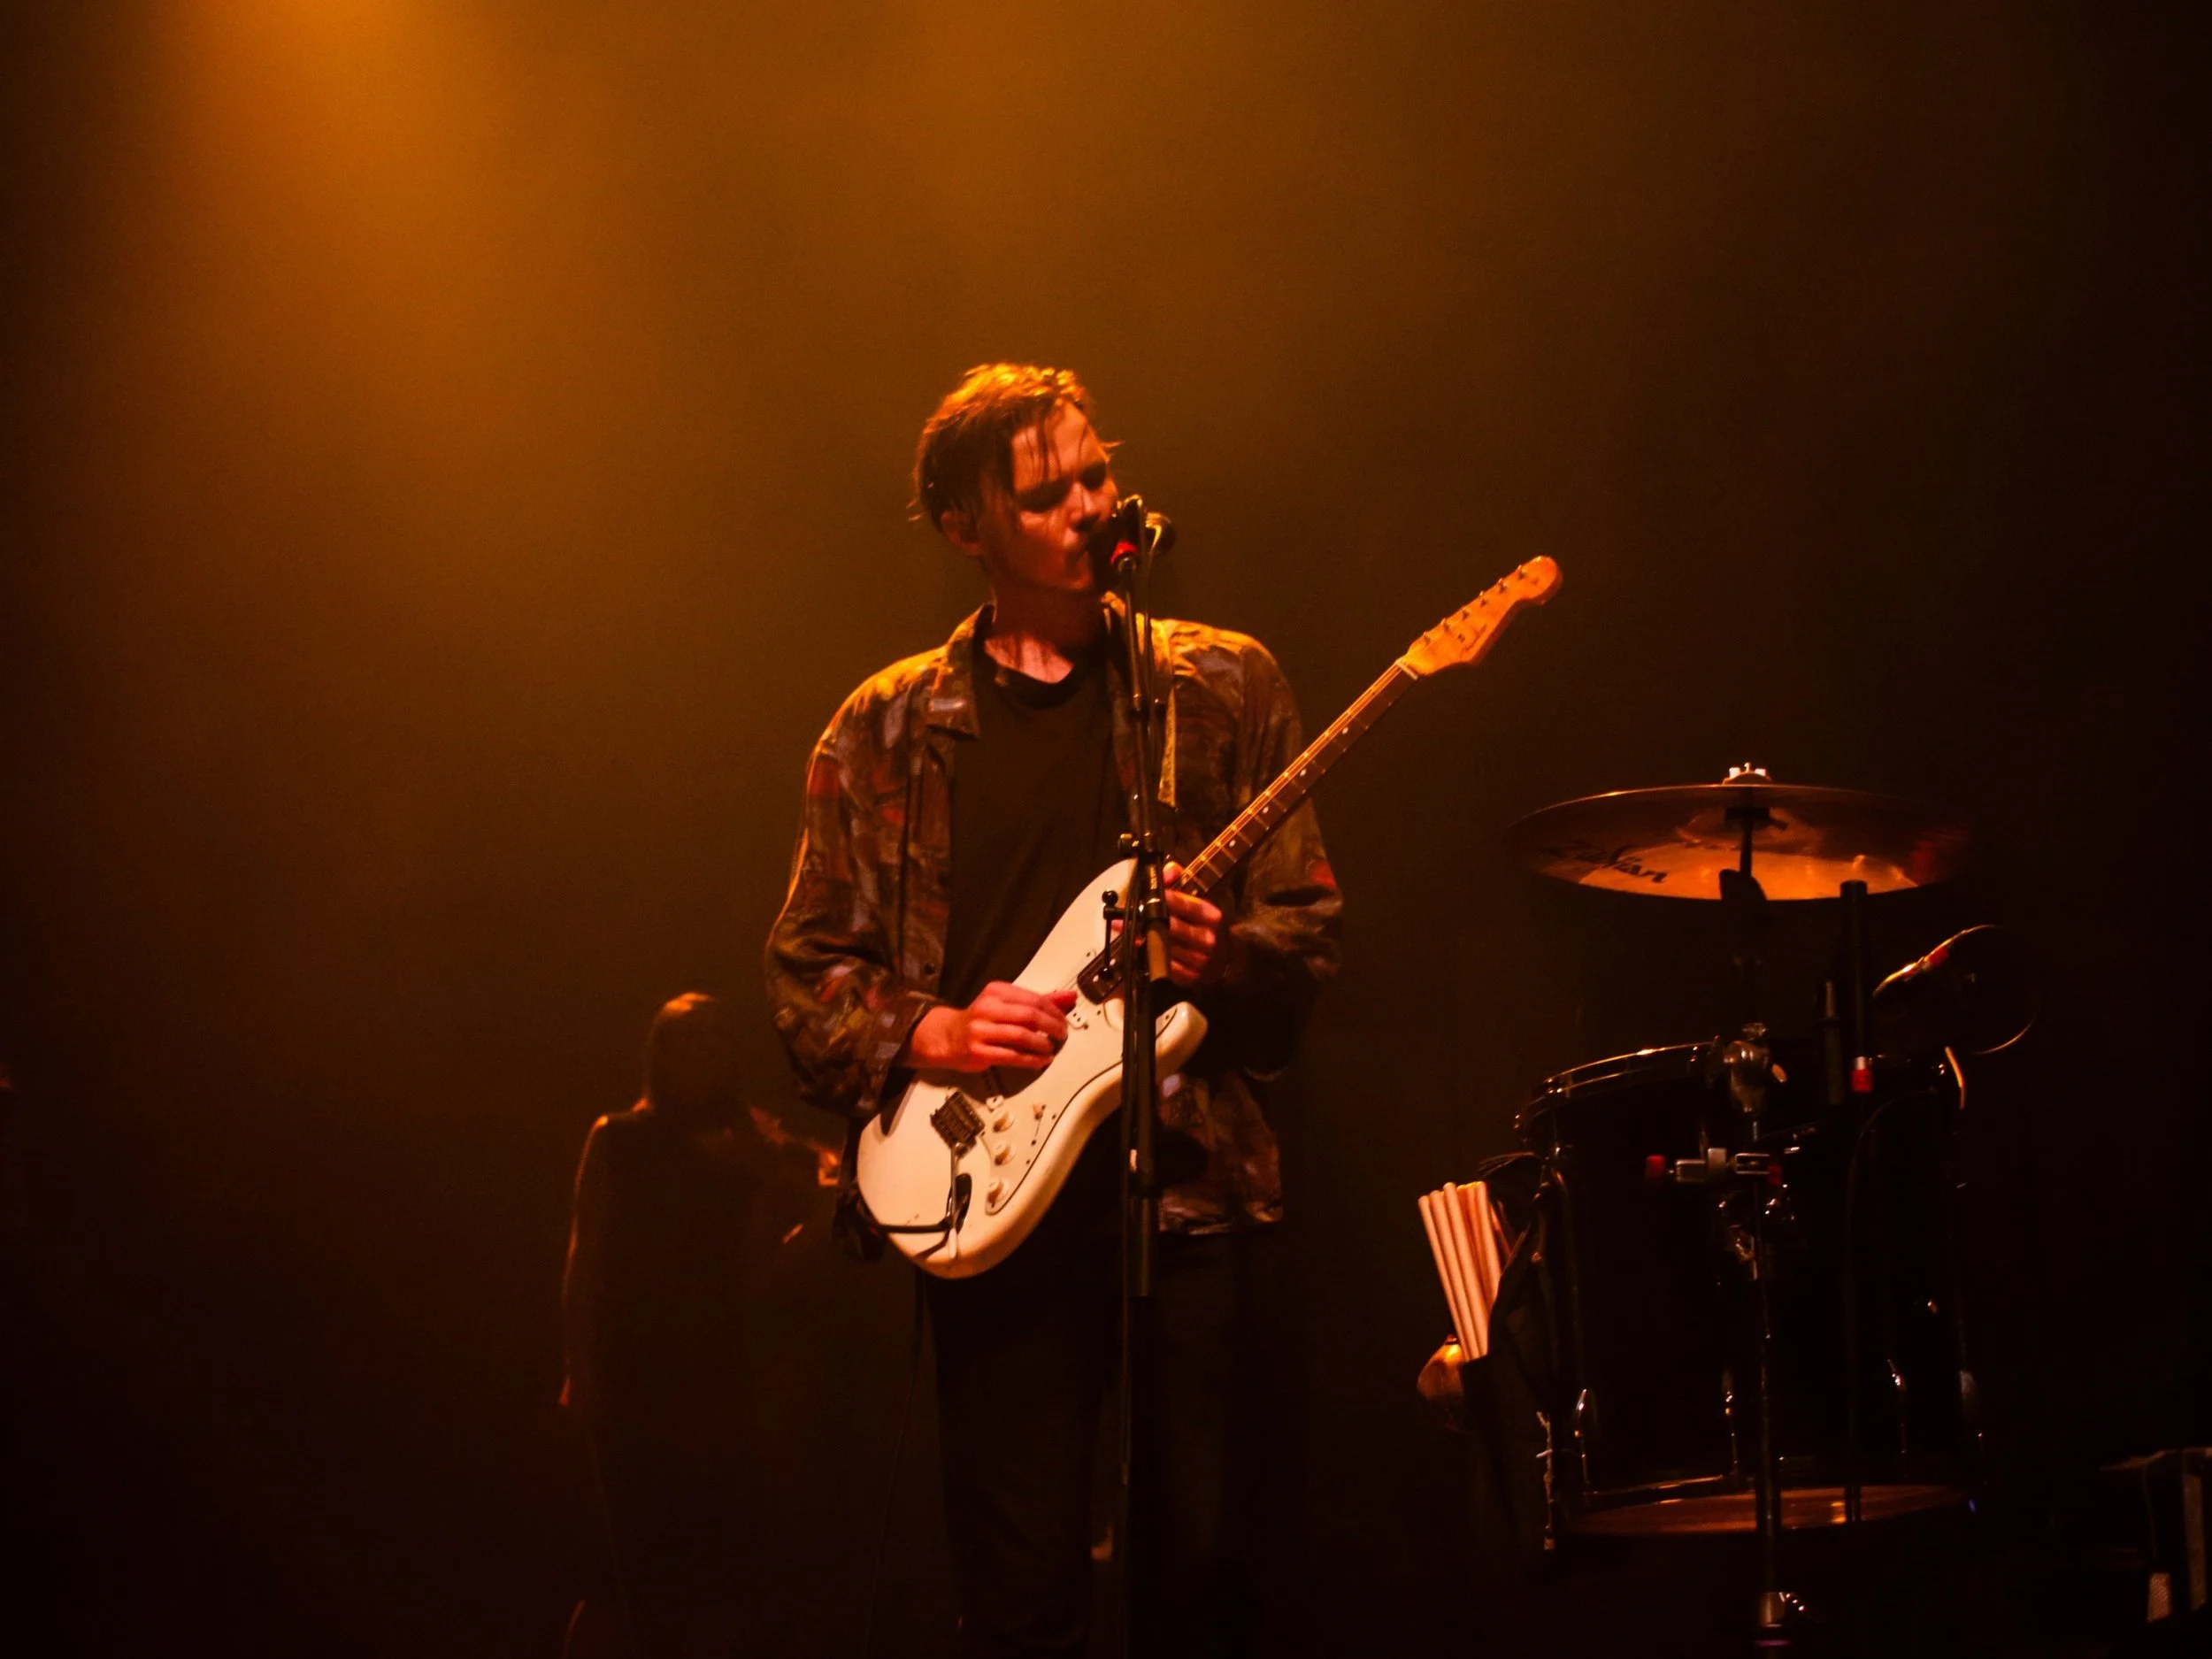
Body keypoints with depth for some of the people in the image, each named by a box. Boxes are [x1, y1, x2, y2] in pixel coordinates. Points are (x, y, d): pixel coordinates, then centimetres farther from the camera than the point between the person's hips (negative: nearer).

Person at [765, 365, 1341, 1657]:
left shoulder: (1224, 687, 9)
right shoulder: (889, 730, 8)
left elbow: (1312, 926, 8)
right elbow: (805, 969, 10)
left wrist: (1224, 954, -13)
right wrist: (928, 1033, -8)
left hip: (1193, 1183, 1)